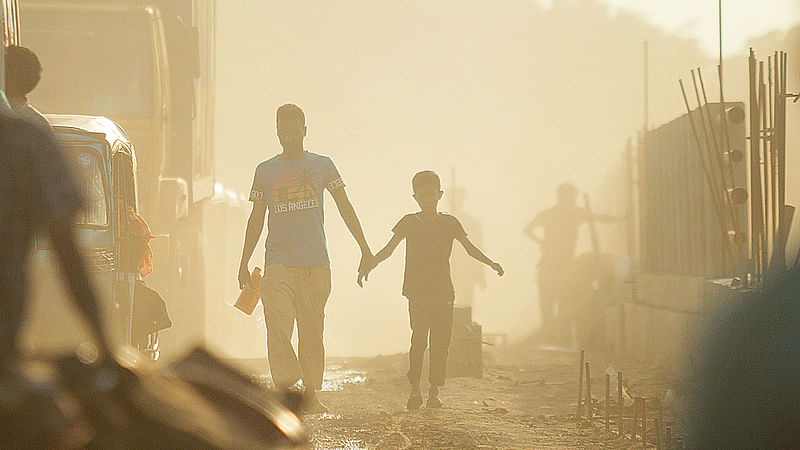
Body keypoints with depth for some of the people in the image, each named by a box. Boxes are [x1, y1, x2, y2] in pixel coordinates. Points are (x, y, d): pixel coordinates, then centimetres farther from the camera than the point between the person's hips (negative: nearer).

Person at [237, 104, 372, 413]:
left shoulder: (322, 165, 8)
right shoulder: (265, 171, 10)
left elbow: (345, 207, 10)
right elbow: (256, 219, 14)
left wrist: (364, 248, 5)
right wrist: (244, 263, 11)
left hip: (315, 263, 0)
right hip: (278, 263, 0)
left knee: (311, 331, 2)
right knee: (278, 324, -17)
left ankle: (311, 395, 10)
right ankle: (284, 390, -17)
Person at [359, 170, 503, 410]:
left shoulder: (449, 223, 9)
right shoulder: (409, 222, 5)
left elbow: (470, 248, 11)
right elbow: (389, 249, 4)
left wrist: (490, 263, -4)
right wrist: (369, 266, -10)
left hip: (443, 292, 2)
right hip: (417, 291, -2)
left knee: (440, 343, 0)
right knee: (419, 338, -15)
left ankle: (434, 393, 5)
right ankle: (415, 390, -10)